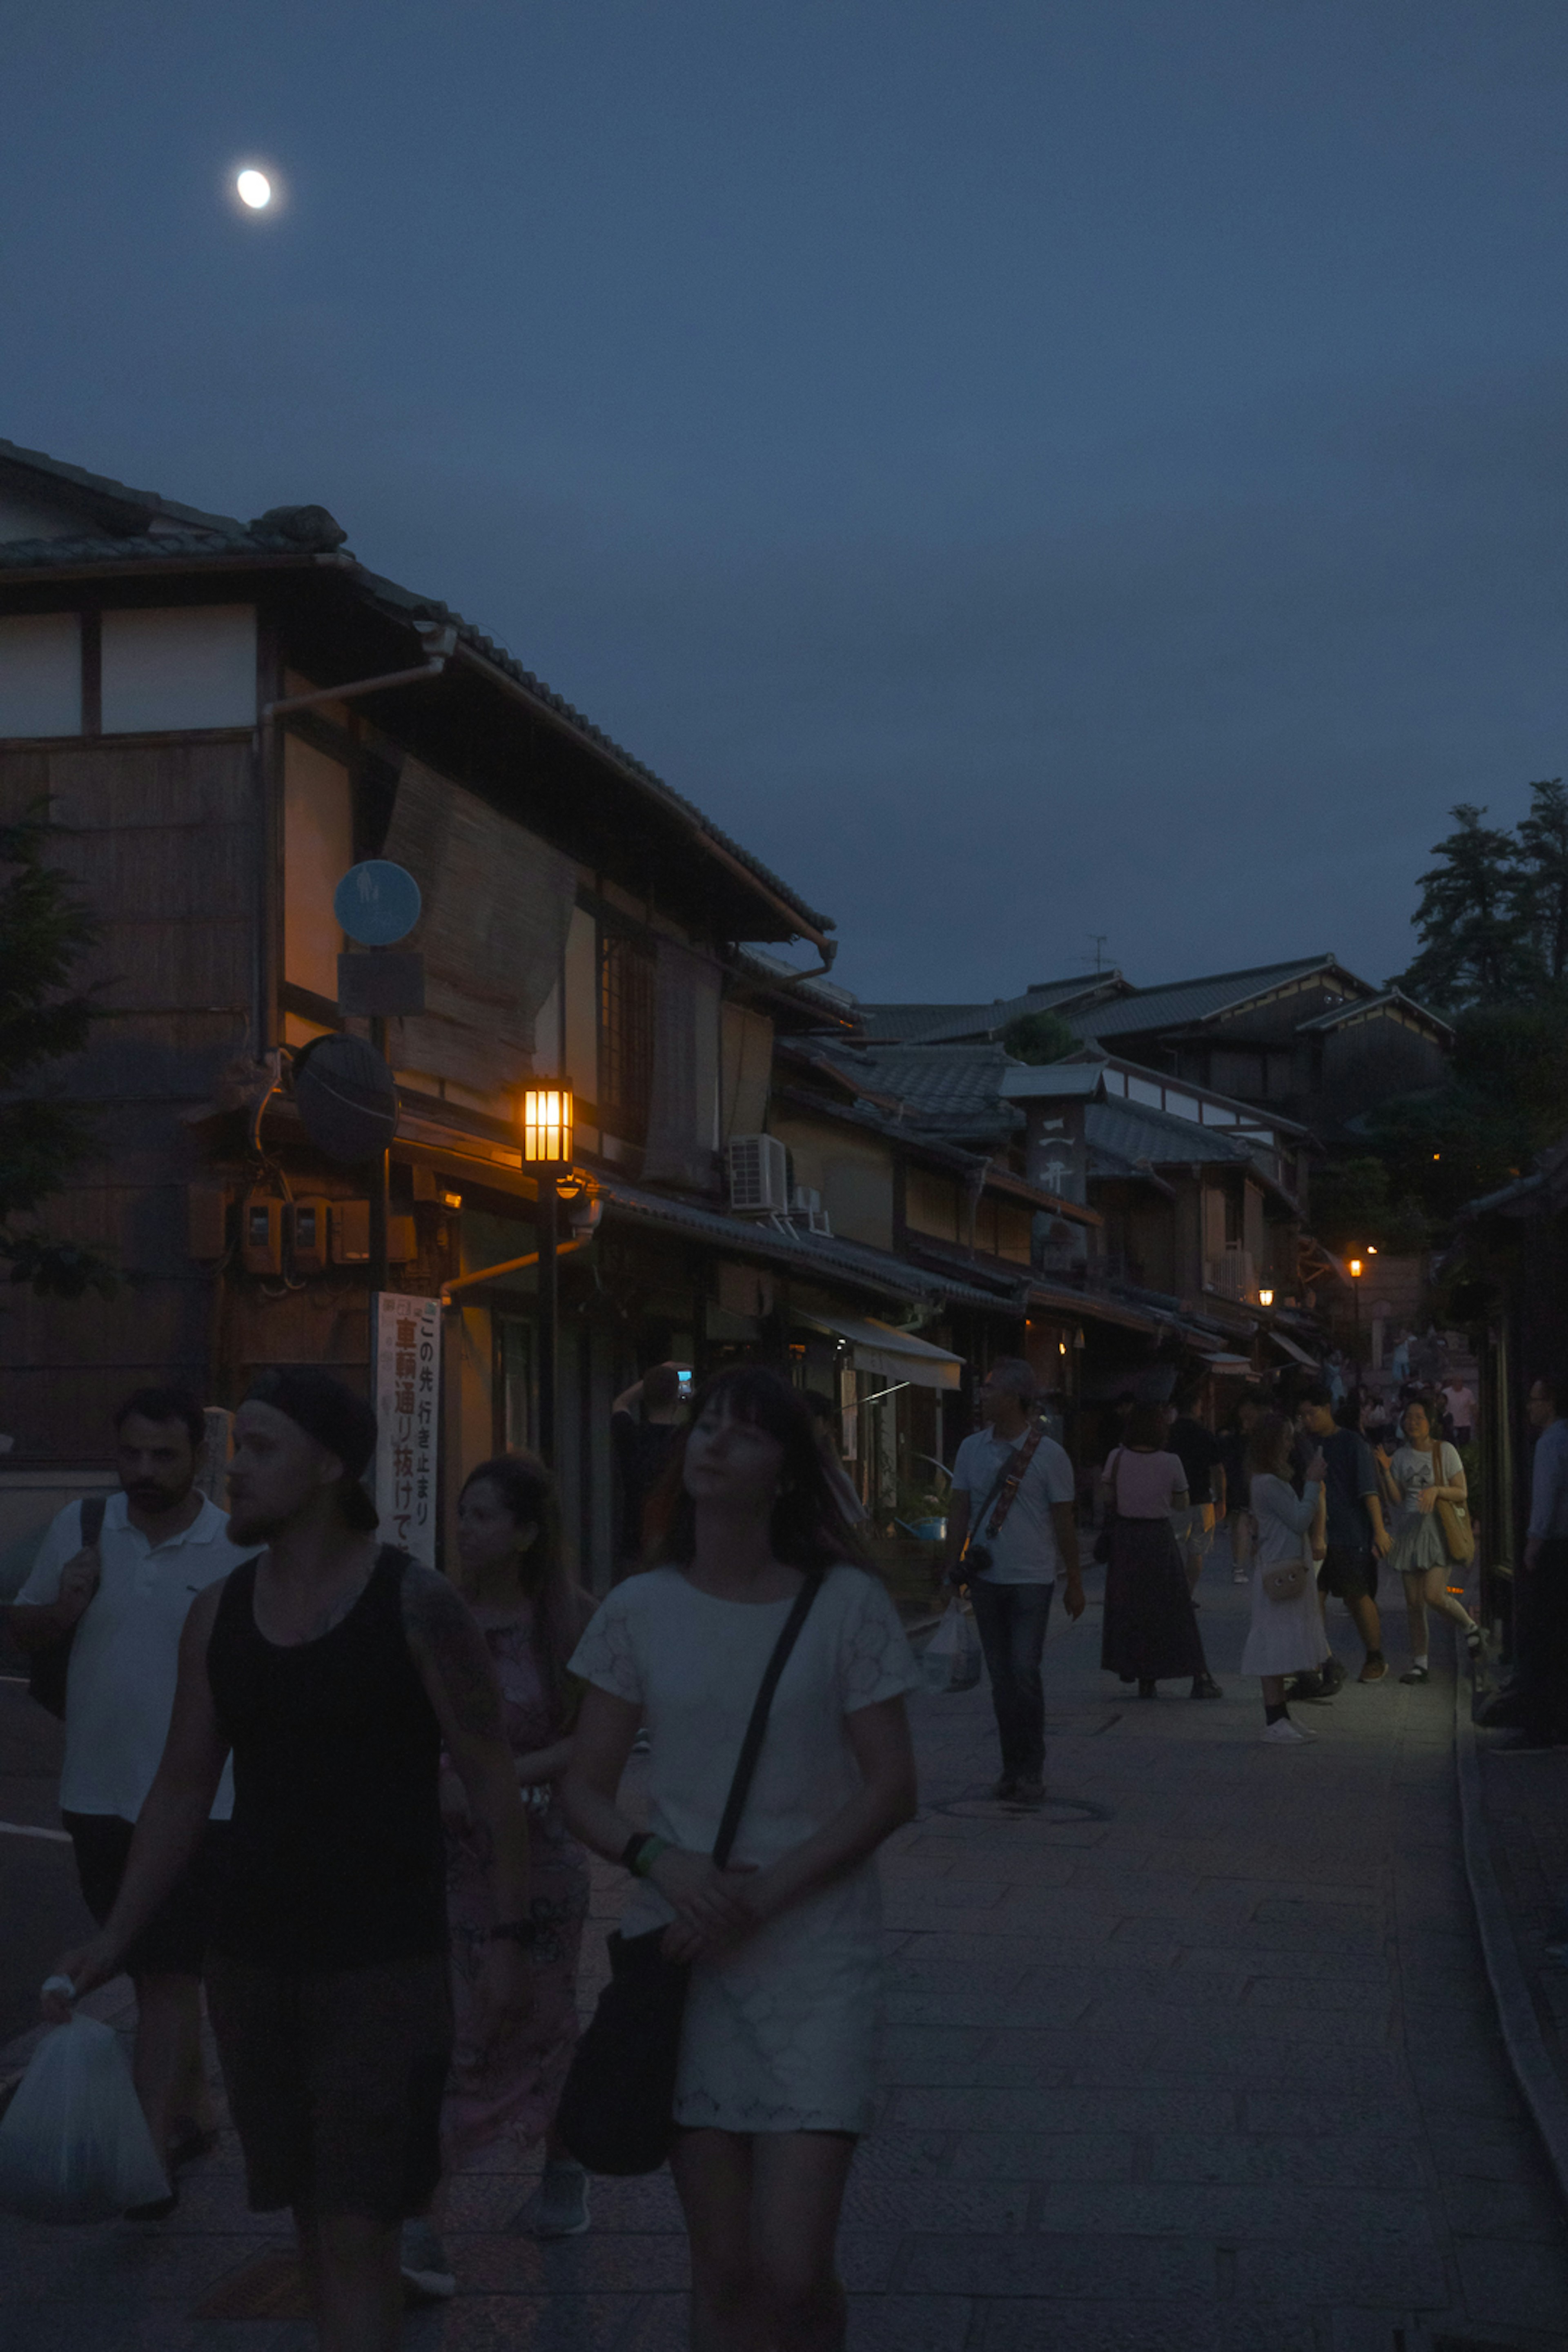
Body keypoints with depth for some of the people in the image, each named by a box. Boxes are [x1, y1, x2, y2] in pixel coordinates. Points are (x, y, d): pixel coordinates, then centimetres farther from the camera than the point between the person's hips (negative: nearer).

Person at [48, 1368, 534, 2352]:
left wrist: (511, 1938, -12)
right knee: (313, 2216, 12)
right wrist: (114, 1939, 6)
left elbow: (494, 1781, -7)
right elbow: (183, 1792, 11)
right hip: (254, 1965, 5)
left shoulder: (414, 1605, -10)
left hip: (386, 1969, -5)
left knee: (357, 2230, -9)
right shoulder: (219, 1614, 5)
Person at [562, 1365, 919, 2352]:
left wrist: (765, 1896, -15)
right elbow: (587, 1790, 6)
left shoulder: (846, 1605, -4)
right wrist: (662, 1861, -14)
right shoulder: (641, 1612, 3)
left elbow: (891, 1790, -5)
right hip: (686, 1950, 2)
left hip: (816, 1950, -2)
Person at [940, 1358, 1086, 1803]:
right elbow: (959, 1513, 9)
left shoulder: (1048, 1454, -4)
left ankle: (1031, 1771, 0)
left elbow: (1064, 1521, 0)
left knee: (1024, 1673, -10)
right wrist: (949, 1571, 4)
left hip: (1032, 1579, -4)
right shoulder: (972, 1448, 6)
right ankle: (1012, 1768, 16)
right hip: (986, 1578, 4)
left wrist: (1074, 1583, 2)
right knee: (1001, 1676, 8)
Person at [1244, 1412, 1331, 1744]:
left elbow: (1298, 1521, 18)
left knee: (1281, 1651, 12)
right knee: (1276, 1647, -7)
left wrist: (1314, 1483, 13)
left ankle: (1280, 1717, 17)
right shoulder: (1268, 1484, -17)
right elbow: (1300, 1521, -18)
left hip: (1289, 1571, 10)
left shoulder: (1276, 1481, 16)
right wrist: (1313, 1483, -13)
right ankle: (1274, 1722, -5)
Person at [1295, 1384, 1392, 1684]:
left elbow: (1369, 1490, -10)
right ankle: (1322, 1657, 4)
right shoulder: (1307, 1443, 10)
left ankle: (1375, 1659, 16)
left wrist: (1379, 1530, -14)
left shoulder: (1351, 1443, -6)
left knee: (1358, 1597, 2)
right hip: (1316, 1533, 5)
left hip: (1351, 1534, -5)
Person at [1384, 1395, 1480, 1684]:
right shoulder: (1401, 1457, 9)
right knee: (1414, 1603, 2)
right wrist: (1386, 1473, -8)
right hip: (1410, 1530, 4)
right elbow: (1398, 1499, 5)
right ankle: (1420, 1663, 8)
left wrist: (1437, 1490, -19)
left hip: (1438, 1530, -4)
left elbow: (1462, 1492, -2)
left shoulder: (1445, 1451, -1)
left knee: (1434, 1595, -17)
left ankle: (1470, 1625, 12)